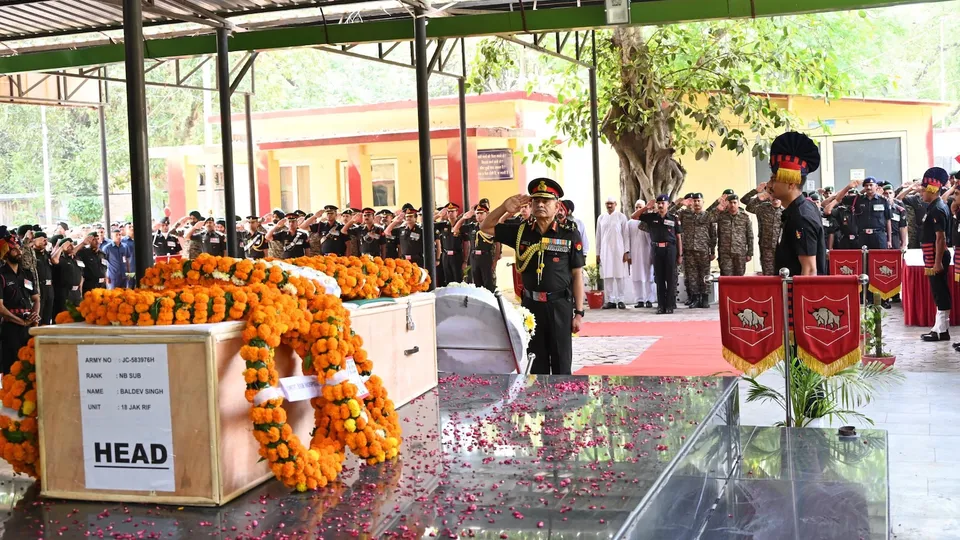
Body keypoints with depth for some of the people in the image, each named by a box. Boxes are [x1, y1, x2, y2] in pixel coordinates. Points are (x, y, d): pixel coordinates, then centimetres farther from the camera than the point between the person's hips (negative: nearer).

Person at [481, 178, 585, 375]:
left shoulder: (570, 235, -5)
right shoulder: (521, 231, 2)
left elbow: (577, 275, -3)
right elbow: (486, 228, 8)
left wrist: (579, 312, -6)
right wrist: (504, 208, -10)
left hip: (559, 306, -3)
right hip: (531, 305, 3)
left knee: (561, 363, 5)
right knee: (535, 363, 11)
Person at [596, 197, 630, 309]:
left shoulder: (621, 217, 2)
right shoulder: (601, 218, 10)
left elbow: (626, 235, 1)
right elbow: (598, 236, 13)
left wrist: (626, 252, -5)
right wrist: (598, 252, 9)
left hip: (618, 250, -2)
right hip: (605, 250, 2)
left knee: (620, 276, -2)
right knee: (607, 276, 0)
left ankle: (620, 300, 3)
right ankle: (610, 300, 4)